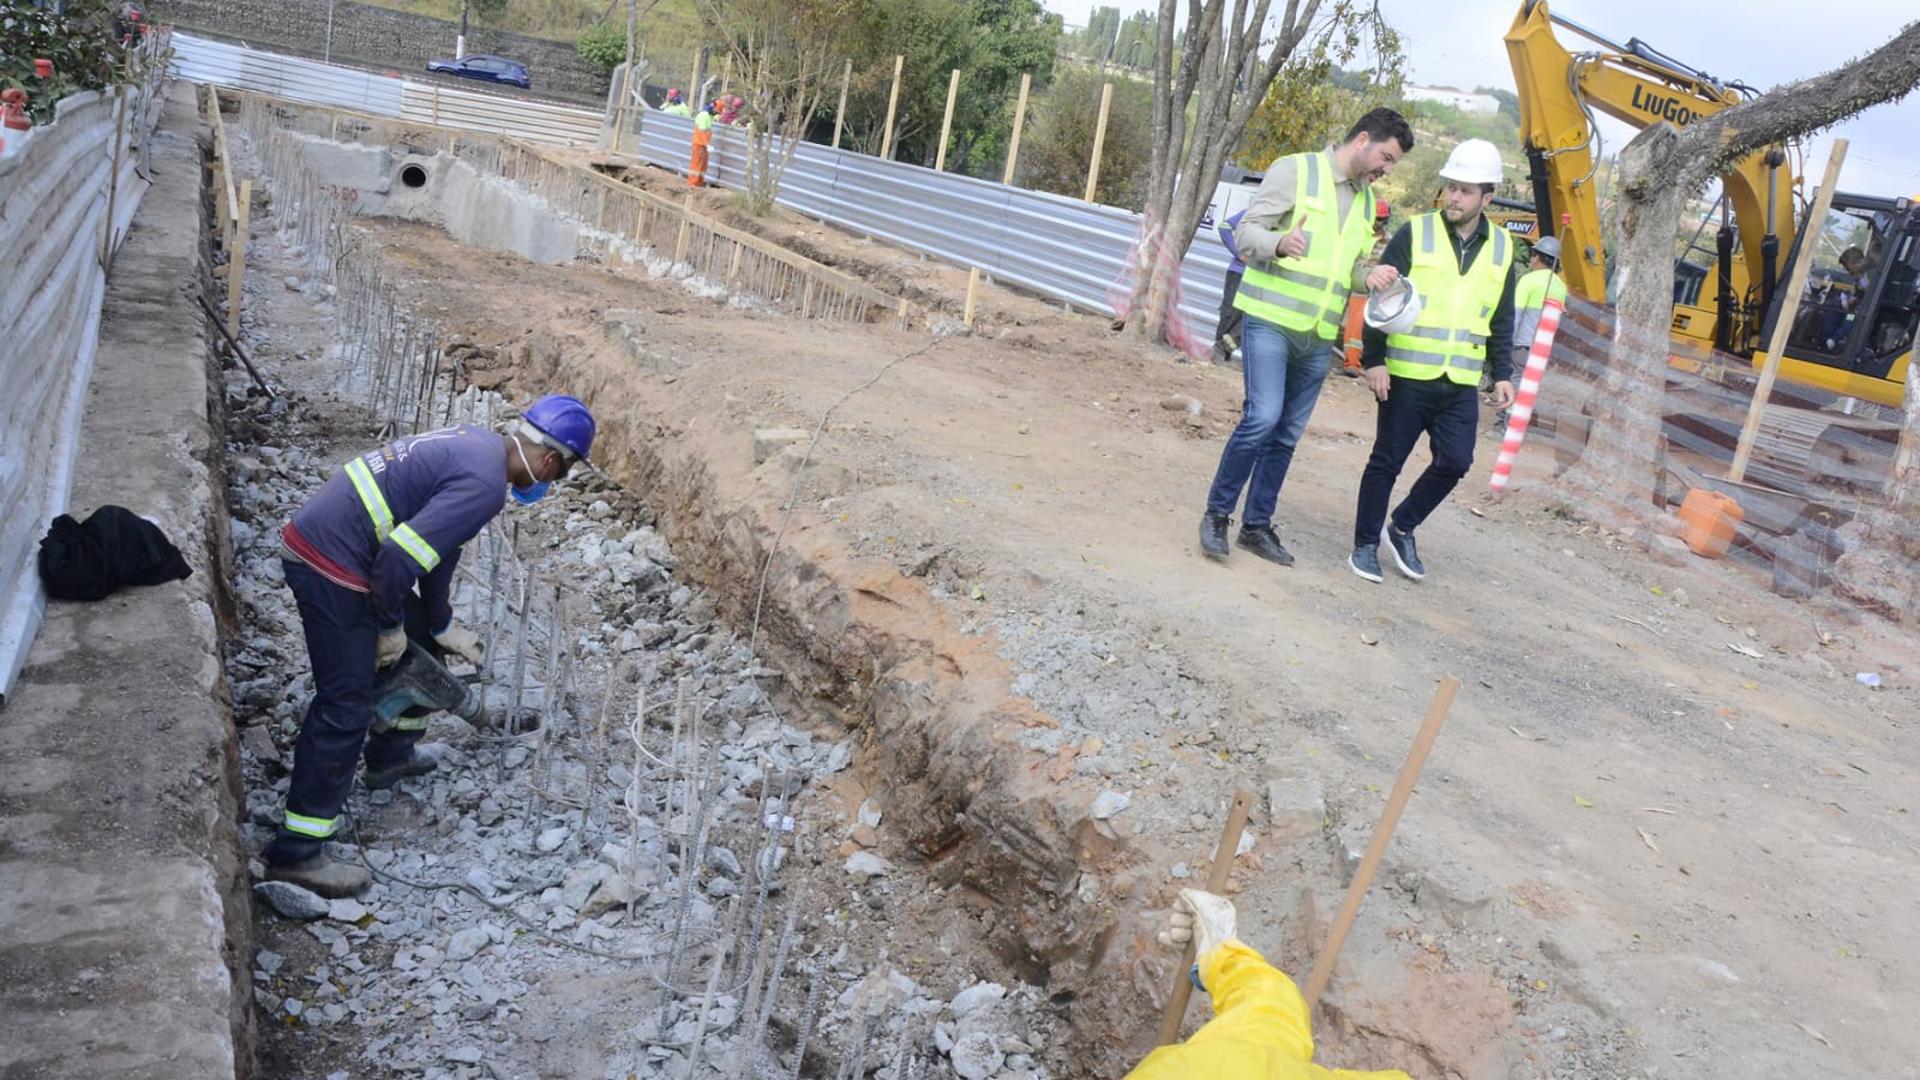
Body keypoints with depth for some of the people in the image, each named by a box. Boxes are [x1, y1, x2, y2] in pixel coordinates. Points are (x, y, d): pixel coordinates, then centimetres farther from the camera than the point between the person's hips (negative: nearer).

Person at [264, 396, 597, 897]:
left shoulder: (475, 443, 11)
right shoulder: (484, 484, -20)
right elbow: (399, 557, -26)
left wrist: (442, 625, 28)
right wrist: (390, 629, -9)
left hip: (313, 534, 10)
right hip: (330, 565, -10)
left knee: (421, 639, 25)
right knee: (345, 709, -4)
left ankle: (392, 755, 42)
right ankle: (296, 854, 5)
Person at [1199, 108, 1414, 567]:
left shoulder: (1367, 199, 16)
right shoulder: (1296, 170, -4)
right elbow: (1245, 232, -8)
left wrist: (1369, 276, -2)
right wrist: (1280, 241, -30)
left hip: (1318, 338, 7)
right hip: (1269, 321, -7)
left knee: (1287, 436, 9)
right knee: (1262, 417, -17)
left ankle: (1257, 525, 20)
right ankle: (1217, 514, -2)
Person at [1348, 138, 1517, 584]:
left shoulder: (1501, 248, 9)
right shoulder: (1414, 234, -4)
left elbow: (1501, 321, 16)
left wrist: (1502, 374, 11)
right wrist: (1374, 360, -12)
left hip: (1461, 383, 4)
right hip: (1406, 377, -4)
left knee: (1455, 462, -2)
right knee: (1387, 461, 3)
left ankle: (1402, 529, 19)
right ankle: (1365, 544, 16)